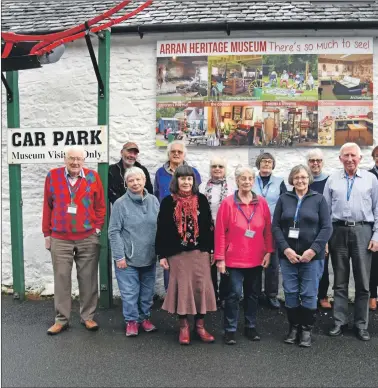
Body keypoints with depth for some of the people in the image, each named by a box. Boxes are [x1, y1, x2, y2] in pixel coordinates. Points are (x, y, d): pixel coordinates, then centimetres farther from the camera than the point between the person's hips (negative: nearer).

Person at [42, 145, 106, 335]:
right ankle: (61, 319, 17)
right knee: (61, 278, 6)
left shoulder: (93, 176, 0)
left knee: (88, 279, 7)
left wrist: (98, 228, -2)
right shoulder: (52, 175, 2)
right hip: (59, 239, 1)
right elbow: (47, 206, 6)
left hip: (88, 238, 0)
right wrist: (47, 233, 6)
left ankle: (88, 317, 19)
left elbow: (100, 206, 4)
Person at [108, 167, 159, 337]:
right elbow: (114, 232, -8)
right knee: (130, 292, 3)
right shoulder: (120, 203, -8)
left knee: (147, 291, 14)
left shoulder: (154, 201, 2)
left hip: (149, 256, 4)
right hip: (128, 258, -3)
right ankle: (131, 321, 20)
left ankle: (144, 317, 31)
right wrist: (119, 256, -12)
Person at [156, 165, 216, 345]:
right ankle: (184, 326, 18)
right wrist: (162, 255, -4)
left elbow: (209, 226, 6)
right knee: (182, 288, 4)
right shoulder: (168, 202, -1)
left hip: (200, 251, 2)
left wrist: (211, 250, 3)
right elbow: (162, 230, -1)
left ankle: (200, 325, 18)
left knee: (201, 287, 3)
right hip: (177, 252, -1)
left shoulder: (201, 200, 3)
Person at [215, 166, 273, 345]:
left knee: (253, 294, 14)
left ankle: (250, 327, 28)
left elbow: (268, 229, 7)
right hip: (234, 258, -4)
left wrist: (268, 252, 2)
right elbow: (220, 232, -8)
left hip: (256, 258, 4)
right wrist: (220, 258, -10)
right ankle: (230, 330, 13)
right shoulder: (228, 203, -9)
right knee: (234, 294, -1)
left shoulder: (262, 202, 1)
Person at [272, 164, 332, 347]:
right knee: (290, 293, 6)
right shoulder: (283, 199, 6)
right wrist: (286, 249, -11)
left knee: (309, 295, 2)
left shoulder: (319, 199, 3)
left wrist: (313, 250, -13)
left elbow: (327, 227, -3)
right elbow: (276, 226, 2)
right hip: (288, 255, 1)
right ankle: (293, 327, 21)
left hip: (312, 256, -1)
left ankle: (306, 330, 17)